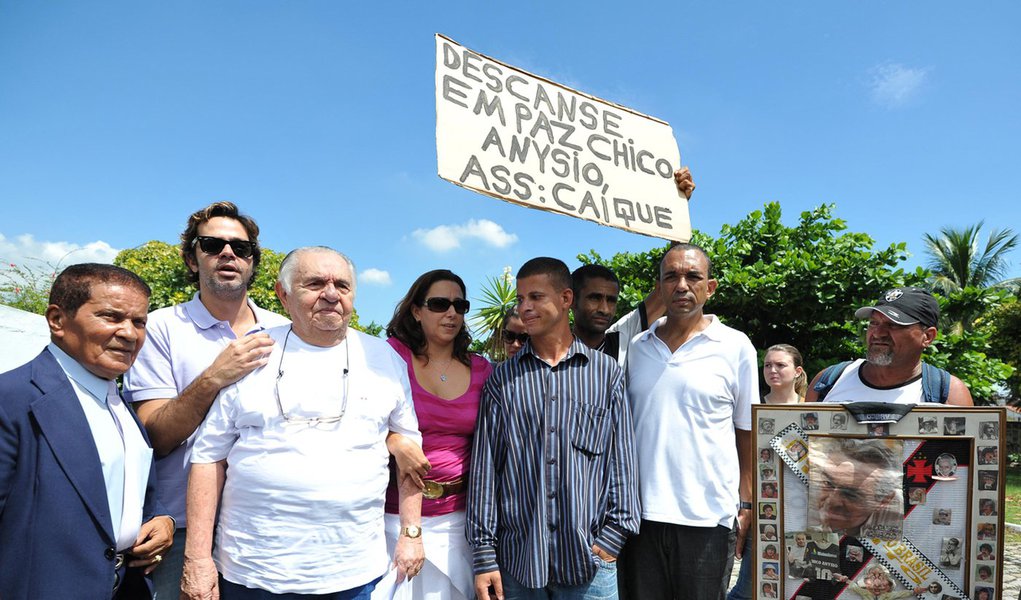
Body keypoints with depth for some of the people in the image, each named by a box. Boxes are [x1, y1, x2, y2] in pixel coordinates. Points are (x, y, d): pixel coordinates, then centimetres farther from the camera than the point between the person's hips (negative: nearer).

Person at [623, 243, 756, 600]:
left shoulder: (736, 347, -1)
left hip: (709, 516, -2)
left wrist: (745, 504, 0)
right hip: (641, 512, 3)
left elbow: (747, 433, 3)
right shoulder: (636, 347, 6)